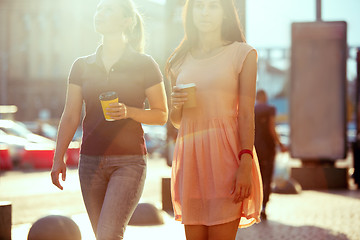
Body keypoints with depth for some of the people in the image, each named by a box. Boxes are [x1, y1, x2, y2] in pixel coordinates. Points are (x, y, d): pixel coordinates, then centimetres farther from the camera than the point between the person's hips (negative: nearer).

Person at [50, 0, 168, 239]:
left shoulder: (144, 65, -2)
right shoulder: (82, 66, 8)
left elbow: (162, 114, 1)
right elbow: (70, 117, 9)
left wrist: (128, 112, -16)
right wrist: (58, 158, 1)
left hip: (129, 162, -4)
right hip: (91, 162, 4)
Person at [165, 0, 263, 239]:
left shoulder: (242, 54, 4)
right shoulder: (181, 59, 16)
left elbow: (246, 113, -4)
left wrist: (246, 165, -16)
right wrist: (176, 104, -2)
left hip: (225, 153, -4)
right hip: (190, 155, 5)